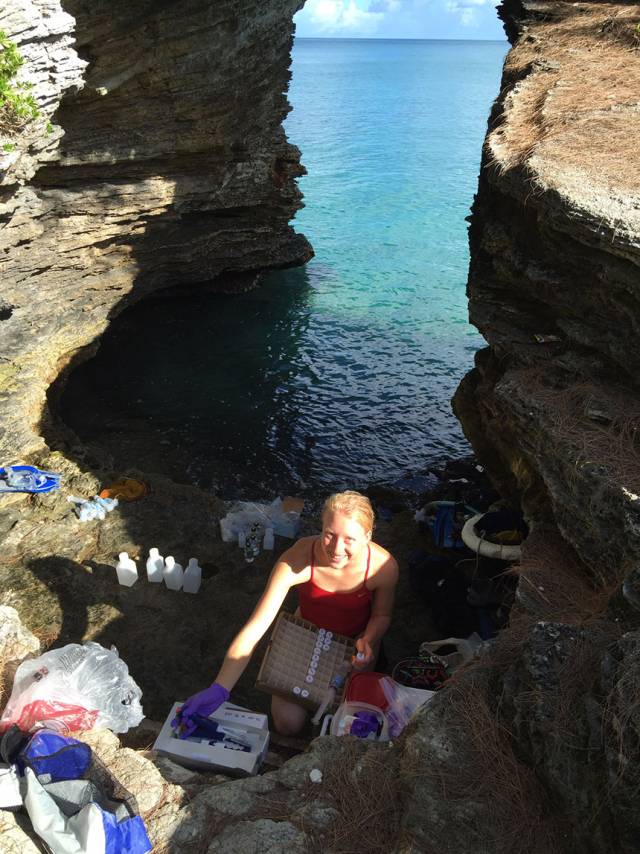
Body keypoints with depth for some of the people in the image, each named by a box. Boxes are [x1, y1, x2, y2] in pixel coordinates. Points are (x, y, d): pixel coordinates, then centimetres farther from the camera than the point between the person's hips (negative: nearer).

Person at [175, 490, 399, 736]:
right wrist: (219, 689, -49)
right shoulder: (298, 559, -38)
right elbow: (255, 628, -39)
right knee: (288, 723, -5)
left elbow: (382, 615, -9)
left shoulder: (383, 565, -33)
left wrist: (367, 641, -31)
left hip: (355, 640, 0)